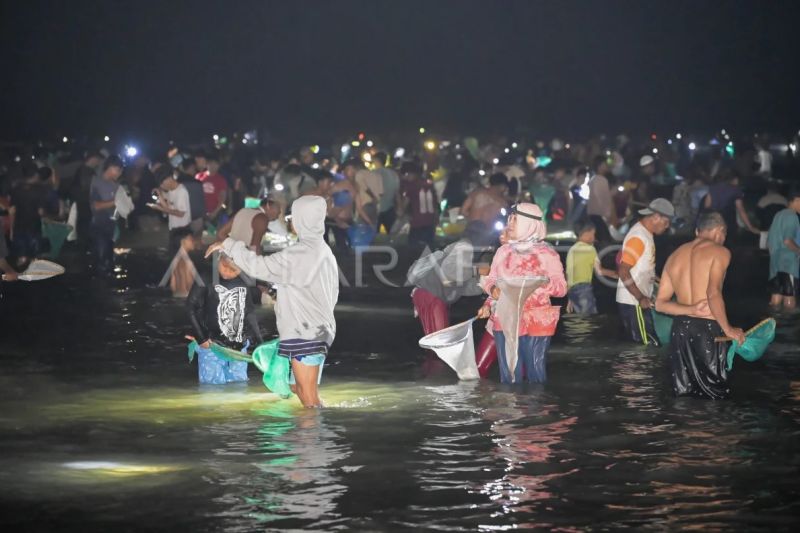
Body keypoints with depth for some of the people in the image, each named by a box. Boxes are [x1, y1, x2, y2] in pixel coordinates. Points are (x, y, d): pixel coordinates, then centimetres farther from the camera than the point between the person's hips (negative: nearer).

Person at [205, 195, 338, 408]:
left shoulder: (300, 254, -18)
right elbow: (332, 293, 16)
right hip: (316, 330, 10)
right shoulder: (323, 251, 12)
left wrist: (228, 245, -11)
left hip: (305, 334, -10)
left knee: (309, 398, -5)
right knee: (301, 390, 19)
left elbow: (259, 266, -20)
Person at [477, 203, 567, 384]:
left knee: (536, 373, -4)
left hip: (536, 322, -3)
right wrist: (493, 289, -9)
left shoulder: (547, 253, -2)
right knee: (509, 375, 1)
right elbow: (490, 280, 14)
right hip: (505, 321, 3)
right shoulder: (503, 251, 10)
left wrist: (546, 283, -22)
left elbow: (562, 287, -2)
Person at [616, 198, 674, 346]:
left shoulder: (645, 233, 11)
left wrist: (651, 278, 14)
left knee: (642, 345, 12)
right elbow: (623, 272, -22)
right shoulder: (638, 237, -18)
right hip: (632, 302, -10)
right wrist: (640, 298, -22)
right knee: (651, 345, -8)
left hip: (638, 300, 10)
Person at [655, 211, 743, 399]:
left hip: (680, 328, 6)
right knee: (715, 395, 2)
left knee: (683, 395, 12)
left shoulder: (675, 255, 14)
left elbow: (660, 303, 8)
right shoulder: (719, 252, -5)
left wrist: (690, 310, -3)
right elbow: (713, 293, -21)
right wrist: (728, 329, -13)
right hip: (707, 329, -6)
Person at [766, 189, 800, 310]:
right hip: (788, 264, -9)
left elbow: (769, 243, 19)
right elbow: (787, 241, -23)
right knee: (790, 304, -6)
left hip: (775, 264, 9)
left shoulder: (779, 215, 15)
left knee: (776, 302, 9)